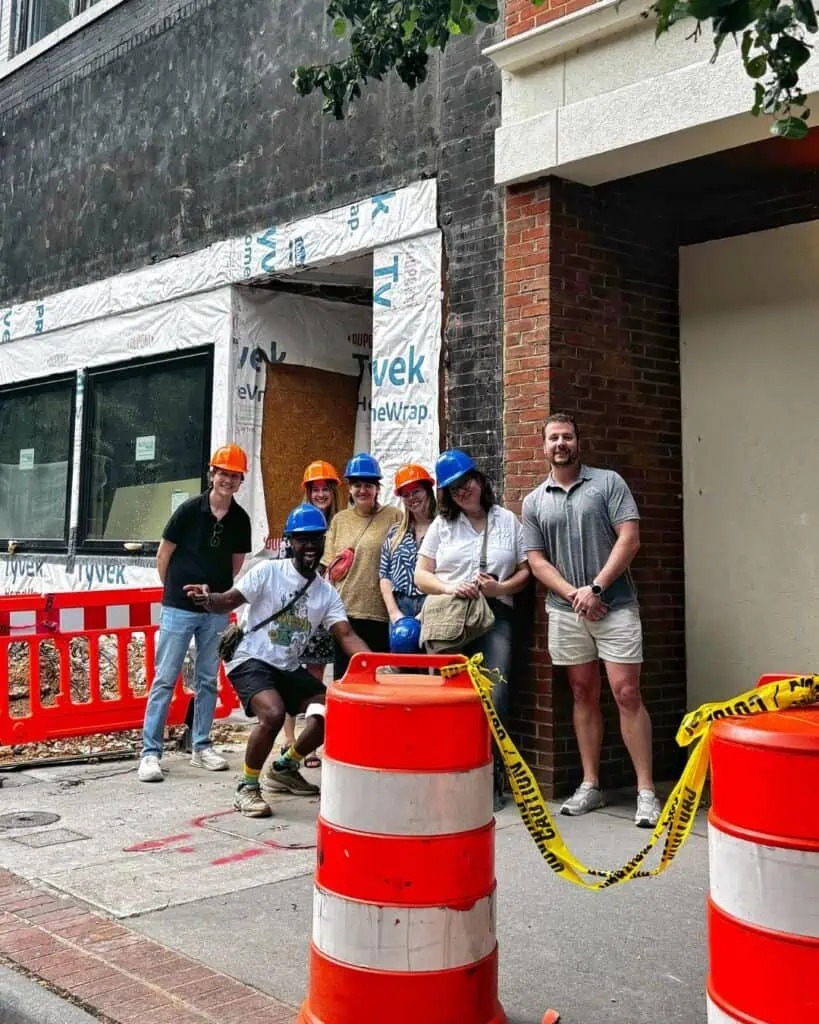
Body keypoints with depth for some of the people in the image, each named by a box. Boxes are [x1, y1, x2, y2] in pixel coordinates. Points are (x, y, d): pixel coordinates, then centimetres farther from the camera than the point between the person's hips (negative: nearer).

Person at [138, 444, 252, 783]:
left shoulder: (240, 519, 1)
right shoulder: (190, 509, -9)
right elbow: (163, 555, 0)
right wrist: (174, 589, 8)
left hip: (216, 610, 4)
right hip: (179, 608, -4)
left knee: (208, 680, 11)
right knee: (165, 679, -2)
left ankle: (201, 747, 23)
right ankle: (150, 752, 3)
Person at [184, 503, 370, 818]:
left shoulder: (327, 593, 4)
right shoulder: (268, 571, -9)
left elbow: (346, 636, -5)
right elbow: (229, 601, -14)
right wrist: (208, 599, -38)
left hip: (290, 669, 6)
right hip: (252, 661, -6)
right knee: (273, 713, -30)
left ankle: (284, 769, 19)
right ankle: (247, 787, -8)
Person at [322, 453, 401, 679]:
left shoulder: (393, 517, 1)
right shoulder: (339, 520, 14)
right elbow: (329, 569, 16)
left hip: (379, 612, -3)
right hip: (345, 610, 4)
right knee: (343, 674, 8)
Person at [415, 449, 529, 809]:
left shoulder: (507, 521, 14)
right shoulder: (441, 524, 16)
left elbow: (526, 570, 11)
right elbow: (421, 575, 9)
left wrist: (501, 587, -8)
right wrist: (449, 587, -10)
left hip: (494, 615, -1)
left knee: (494, 697, -15)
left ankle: (491, 779, -6)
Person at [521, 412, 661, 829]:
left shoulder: (608, 482, 2)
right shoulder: (534, 501, 10)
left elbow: (629, 538, -6)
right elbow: (536, 560, 6)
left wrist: (596, 587, -13)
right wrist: (573, 594, -8)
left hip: (615, 606, -3)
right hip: (565, 611, 3)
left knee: (627, 693, -6)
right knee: (584, 695, 9)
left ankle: (646, 791, -1)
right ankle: (590, 785, 16)